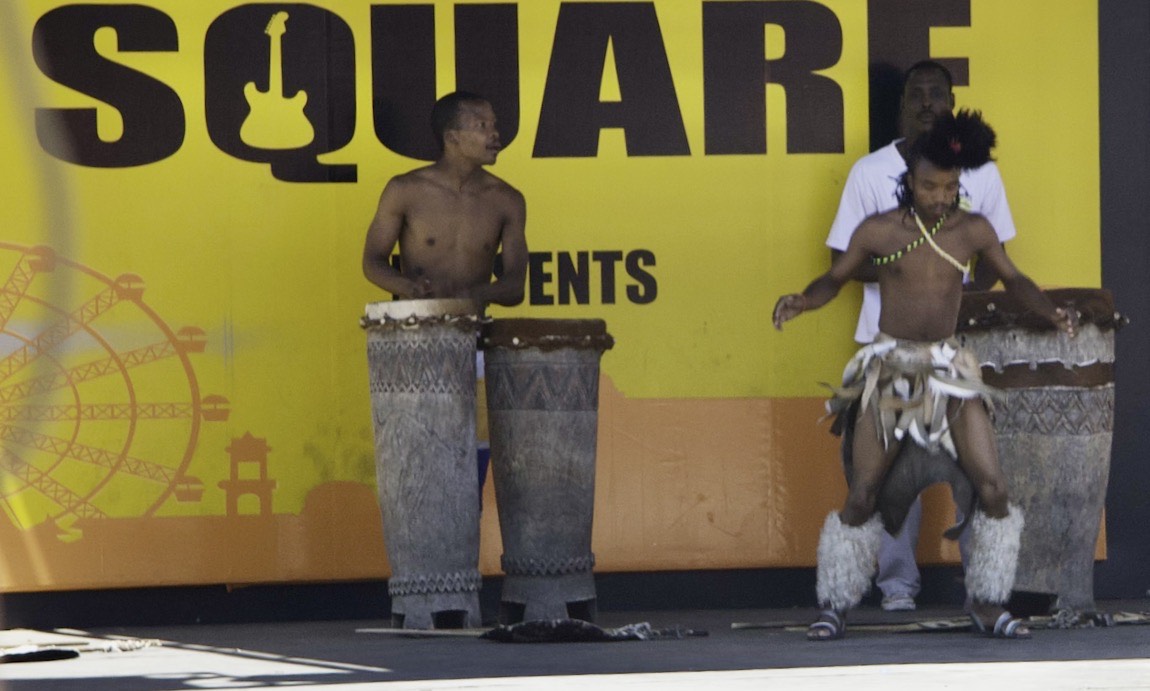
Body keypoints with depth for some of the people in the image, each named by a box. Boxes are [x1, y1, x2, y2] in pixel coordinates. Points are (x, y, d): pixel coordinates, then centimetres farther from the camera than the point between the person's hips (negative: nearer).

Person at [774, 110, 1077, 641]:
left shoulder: (973, 231, 2)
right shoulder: (878, 232, -3)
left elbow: (1013, 280, 12)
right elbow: (835, 279, 6)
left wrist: (1051, 312, -6)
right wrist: (800, 302, -15)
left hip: (949, 368, 2)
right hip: (889, 369, -2)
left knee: (993, 489, -7)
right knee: (861, 495, -5)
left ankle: (989, 607, 7)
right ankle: (835, 608, 8)